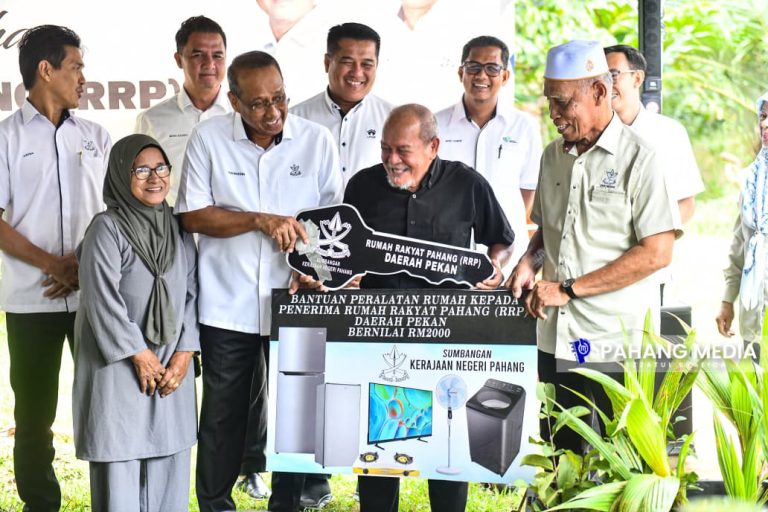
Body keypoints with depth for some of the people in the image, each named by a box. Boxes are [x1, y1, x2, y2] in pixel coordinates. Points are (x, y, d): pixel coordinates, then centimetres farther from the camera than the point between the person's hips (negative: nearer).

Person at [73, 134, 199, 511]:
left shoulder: (178, 228, 8)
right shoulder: (106, 229, -9)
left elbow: (191, 293, 7)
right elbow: (102, 300, -14)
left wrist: (184, 353, -4)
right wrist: (139, 355, -11)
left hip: (172, 364, 5)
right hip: (119, 364, -5)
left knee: (170, 451, 6)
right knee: (120, 456, -3)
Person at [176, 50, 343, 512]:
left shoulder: (317, 140, 0)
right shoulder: (209, 138, -2)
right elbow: (192, 215, -4)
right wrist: (260, 220, -15)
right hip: (228, 305, -1)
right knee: (223, 412, 7)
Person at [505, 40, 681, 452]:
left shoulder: (637, 159, -8)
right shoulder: (553, 156, 13)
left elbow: (657, 253, -15)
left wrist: (568, 288, -15)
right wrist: (529, 262, 2)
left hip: (615, 347, -6)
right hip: (555, 341, 6)